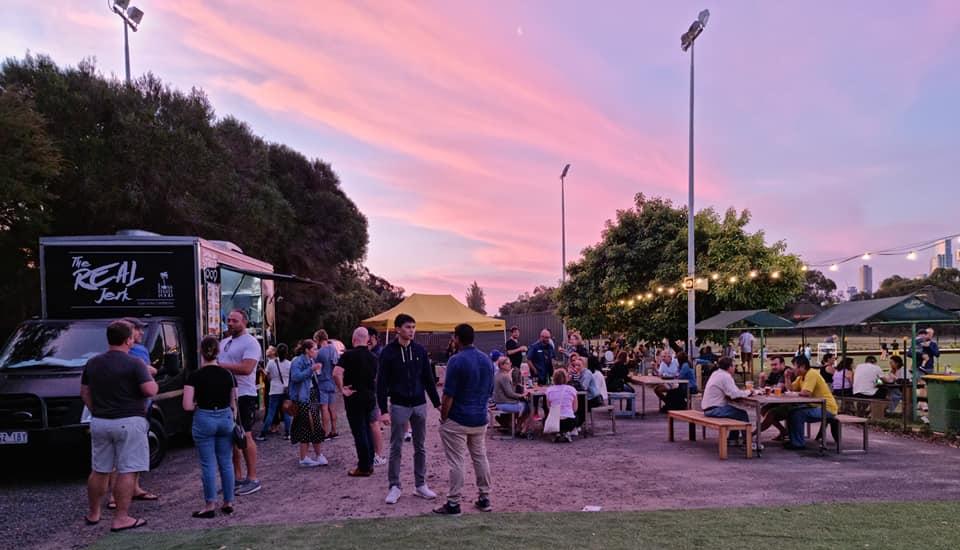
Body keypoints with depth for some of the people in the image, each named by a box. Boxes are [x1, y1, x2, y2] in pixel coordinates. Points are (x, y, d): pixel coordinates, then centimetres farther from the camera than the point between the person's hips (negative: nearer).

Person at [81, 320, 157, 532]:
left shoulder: (93, 363, 8)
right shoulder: (134, 364, -13)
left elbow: (84, 393, 14)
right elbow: (150, 391, -18)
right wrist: (149, 375, 0)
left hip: (99, 423, 7)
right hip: (129, 422, -6)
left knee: (99, 471, 18)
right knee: (127, 472, -1)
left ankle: (93, 514, 30)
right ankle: (121, 518, 0)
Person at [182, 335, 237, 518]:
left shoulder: (195, 376, -9)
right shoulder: (228, 374, 1)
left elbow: (187, 405, -14)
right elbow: (233, 403, 5)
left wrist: (198, 405, 7)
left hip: (204, 419, -3)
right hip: (225, 418, 3)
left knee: (208, 464, 3)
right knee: (226, 462, 11)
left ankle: (210, 505, 7)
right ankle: (228, 503, 17)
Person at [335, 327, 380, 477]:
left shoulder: (348, 355, -12)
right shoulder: (373, 357, 5)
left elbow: (337, 373, -26)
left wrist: (342, 389, -15)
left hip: (354, 398, -6)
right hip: (370, 397, 6)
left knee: (359, 432, 0)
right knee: (367, 430, 16)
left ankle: (363, 467, 4)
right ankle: (369, 463, 22)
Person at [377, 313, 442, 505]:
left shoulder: (420, 351, 3)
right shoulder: (388, 352, -7)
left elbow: (429, 379, 8)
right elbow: (381, 383, -8)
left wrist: (437, 403, 5)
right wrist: (383, 410, -13)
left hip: (419, 405, 3)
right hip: (399, 406, -3)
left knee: (420, 447, 10)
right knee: (396, 448, 4)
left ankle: (420, 485, 20)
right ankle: (394, 487, 15)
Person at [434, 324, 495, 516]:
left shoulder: (457, 361, -17)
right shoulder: (487, 360, 5)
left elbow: (449, 395, -16)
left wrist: (443, 418, -6)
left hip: (457, 421, -7)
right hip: (480, 419, 7)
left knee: (456, 462, 0)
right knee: (480, 458, 15)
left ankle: (453, 504, 6)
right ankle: (484, 499, 22)